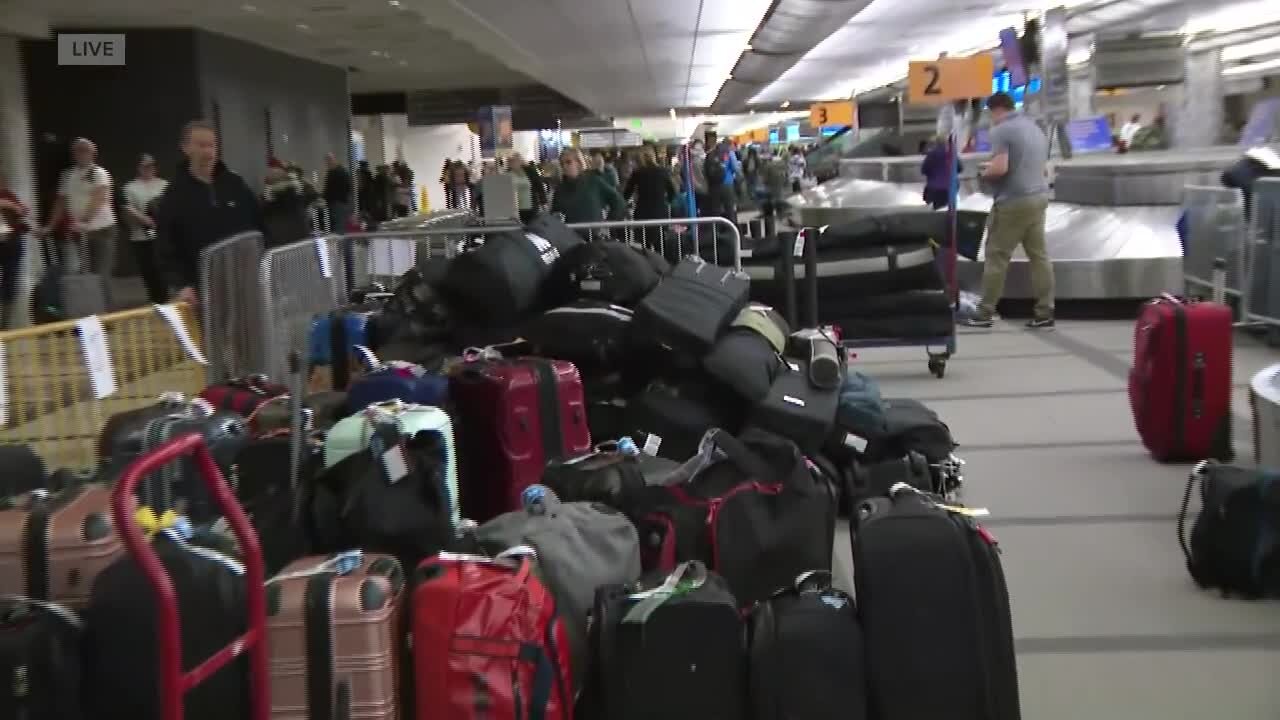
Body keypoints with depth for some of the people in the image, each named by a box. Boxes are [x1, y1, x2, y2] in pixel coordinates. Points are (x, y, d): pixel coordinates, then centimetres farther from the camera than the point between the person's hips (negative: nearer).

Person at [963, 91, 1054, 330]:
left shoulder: (1001, 130, -10)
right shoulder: (1035, 128, 19)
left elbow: (1000, 168, -21)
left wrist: (984, 173, 0)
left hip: (1013, 201, -8)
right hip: (1039, 196, 8)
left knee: (996, 256, -2)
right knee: (1039, 254, 7)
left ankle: (985, 313, 1)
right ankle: (1045, 313, 5)